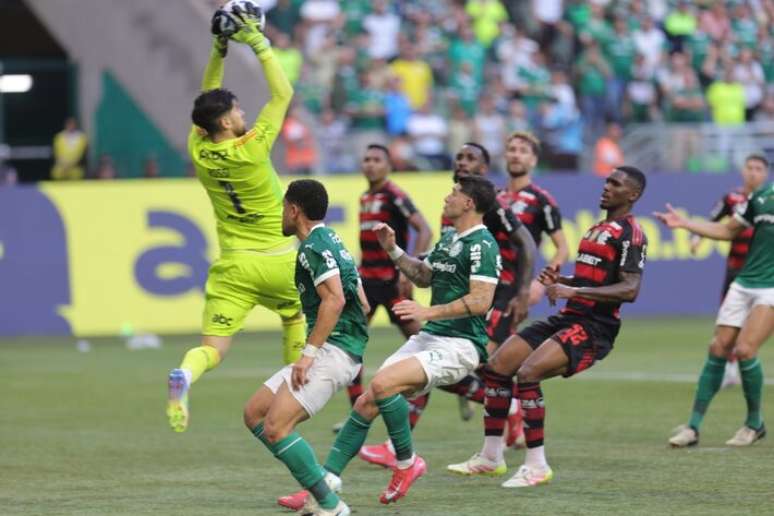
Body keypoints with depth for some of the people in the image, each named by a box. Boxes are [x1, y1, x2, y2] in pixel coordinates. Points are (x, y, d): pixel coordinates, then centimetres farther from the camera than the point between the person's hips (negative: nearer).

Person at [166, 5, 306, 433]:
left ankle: (184, 375, -38)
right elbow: (283, 93, -9)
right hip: (280, 260, -2)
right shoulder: (251, 149, -17)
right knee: (295, 320, 28)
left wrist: (219, 51, 9)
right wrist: (259, 45, -6)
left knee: (213, 347, -6)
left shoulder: (198, 151, -4)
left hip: (233, 265, 2)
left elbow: (207, 98, 13)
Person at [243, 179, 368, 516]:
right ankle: (321, 485, 6)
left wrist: (308, 353, -24)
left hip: (332, 351, -11)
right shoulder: (331, 242, 21)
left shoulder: (314, 246, -11)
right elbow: (362, 304, 25)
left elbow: (334, 300, -24)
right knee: (254, 414, 10)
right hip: (329, 352, 11)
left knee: (275, 427, -18)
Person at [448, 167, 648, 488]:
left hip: (593, 328, -10)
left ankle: (537, 466, -16)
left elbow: (629, 290, -21)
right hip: (568, 318, 10)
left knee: (527, 374, -25)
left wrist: (574, 290, -25)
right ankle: (490, 458, 14)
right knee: (496, 366, 5)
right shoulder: (598, 229, 21)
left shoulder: (630, 233, -9)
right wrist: (559, 281, 11)